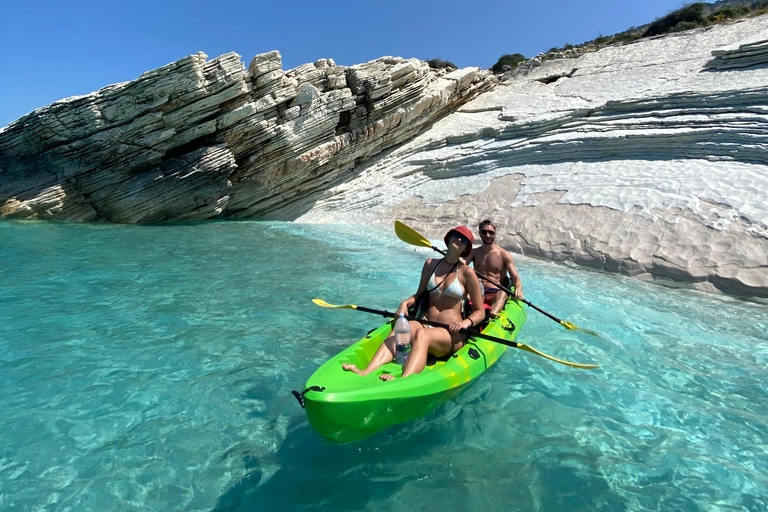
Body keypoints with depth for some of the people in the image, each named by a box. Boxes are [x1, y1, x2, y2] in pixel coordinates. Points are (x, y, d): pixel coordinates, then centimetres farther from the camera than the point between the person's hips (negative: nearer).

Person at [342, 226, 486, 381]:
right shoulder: (431, 264, 10)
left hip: (452, 334, -3)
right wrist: (405, 303, -3)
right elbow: (420, 294, 18)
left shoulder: (467, 273, -2)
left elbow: (480, 311, 1)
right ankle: (366, 372, -52)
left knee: (422, 334, -36)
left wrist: (466, 323, -19)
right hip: (426, 325, 4)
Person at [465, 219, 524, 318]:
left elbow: (516, 277, -1)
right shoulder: (474, 253, 15)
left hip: (496, 293, -1)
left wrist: (518, 289, -25)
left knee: (502, 294, -37)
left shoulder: (504, 255, 7)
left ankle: (492, 315, -65)